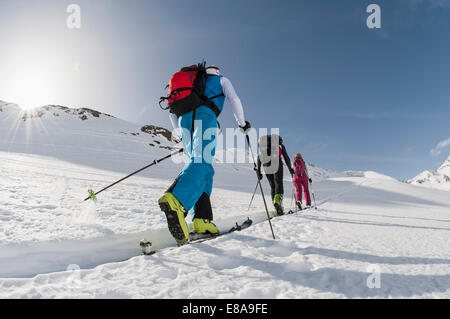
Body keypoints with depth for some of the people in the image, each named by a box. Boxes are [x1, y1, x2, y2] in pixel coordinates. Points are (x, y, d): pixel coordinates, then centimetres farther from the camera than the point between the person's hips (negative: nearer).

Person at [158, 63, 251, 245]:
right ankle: (176, 199, -53)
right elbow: (234, 100, 14)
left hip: (184, 119, 6)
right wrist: (242, 123, 25)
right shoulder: (221, 79, 29)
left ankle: (202, 218, -13)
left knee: (205, 169, 3)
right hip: (204, 114, -5)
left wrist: (182, 136, 37)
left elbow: (173, 112, 34)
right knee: (202, 162, -25)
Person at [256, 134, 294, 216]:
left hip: (266, 167, 3)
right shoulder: (280, 146, 19)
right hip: (277, 164, -3)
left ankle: (277, 209, 2)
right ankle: (277, 201, -32)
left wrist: (258, 171, 19)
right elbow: (286, 158, 12)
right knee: (279, 184, -3)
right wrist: (290, 169, 18)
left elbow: (259, 158, 19)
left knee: (272, 186, 9)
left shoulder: (263, 146, 27)